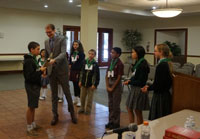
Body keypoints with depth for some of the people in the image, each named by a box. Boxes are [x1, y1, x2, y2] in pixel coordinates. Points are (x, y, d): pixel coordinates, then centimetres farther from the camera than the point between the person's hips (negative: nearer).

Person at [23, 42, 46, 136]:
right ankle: (29, 128, 9)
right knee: (31, 107, -2)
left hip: (35, 85, 10)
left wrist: (40, 70, 3)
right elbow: (30, 76, -25)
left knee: (33, 106, 16)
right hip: (31, 86, -10)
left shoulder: (33, 59, 11)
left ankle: (33, 124, 28)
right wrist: (41, 71, -21)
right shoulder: (28, 61, -19)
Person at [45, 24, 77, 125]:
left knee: (67, 92, 4)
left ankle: (72, 112, 22)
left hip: (62, 69, -4)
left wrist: (54, 60, -35)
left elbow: (63, 53, -18)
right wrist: (45, 69, 13)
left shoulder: (62, 39, -5)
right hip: (51, 70, 4)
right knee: (54, 94, 8)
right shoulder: (46, 42, 11)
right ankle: (55, 116, 18)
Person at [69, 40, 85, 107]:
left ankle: (79, 100, 2)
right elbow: (70, 62, 15)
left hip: (78, 71, -6)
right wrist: (69, 71, 9)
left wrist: (79, 73, -15)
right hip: (72, 71, 6)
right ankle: (75, 99, 22)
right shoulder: (72, 53, 11)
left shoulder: (81, 53, -7)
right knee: (74, 85, 12)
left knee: (78, 85, -4)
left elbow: (81, 64, -11)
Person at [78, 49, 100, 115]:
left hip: (91, 84, -3)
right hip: (84, 83, 3)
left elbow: (97, 75, -7)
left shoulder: (95, 64, -7)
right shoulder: (85, 62, 3)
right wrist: (80, 81, 7)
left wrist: (95, 84, -11)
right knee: (82, 97, 11)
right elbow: (82, 72, 10)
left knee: (89, 98, 6)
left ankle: (88, 110, 19)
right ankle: (82, 108, 27)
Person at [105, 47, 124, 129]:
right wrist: (107, 86, 0)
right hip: (109, 85, 7)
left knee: (116, 105, 1)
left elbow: (119, 78, -14)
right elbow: (107, 75, 9)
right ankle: (111, 121, 25)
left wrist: (112, 88, -12)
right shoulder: (110, 63, 9)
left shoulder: (119, 64, -12)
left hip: (116, 86, -7)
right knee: (110, 104, 13)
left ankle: (116, 123, 13)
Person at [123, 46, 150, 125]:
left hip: (139, 90, -10)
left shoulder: (142, 65, -19)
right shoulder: (137, 63, 9)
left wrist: (130, 82, -14)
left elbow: (141, 81, -20)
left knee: (138, 112, 3)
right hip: (134, 89, 10)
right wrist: (130, 80, -3)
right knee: (129, 108, 17)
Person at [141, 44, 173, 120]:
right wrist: (150, 86, 10)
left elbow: (158, 84, -21)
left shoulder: (161, 65, -19)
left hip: (160, 96, -9)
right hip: (166, 94, 10)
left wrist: (148, 88, -3)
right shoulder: (167, 63, 9)